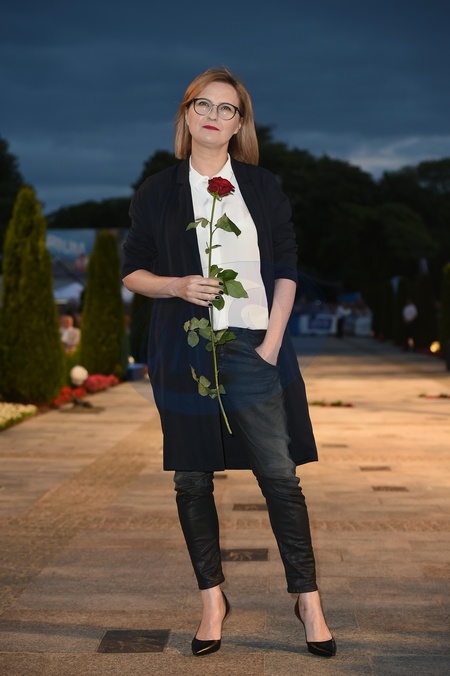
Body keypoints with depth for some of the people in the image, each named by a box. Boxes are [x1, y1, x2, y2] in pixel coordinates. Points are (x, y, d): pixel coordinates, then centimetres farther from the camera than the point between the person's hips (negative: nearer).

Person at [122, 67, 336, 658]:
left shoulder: (263, 188, 8)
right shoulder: (158, 192, 7)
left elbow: (285, 271, 7)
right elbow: (132, 272, 9)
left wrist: (272, 342, -4)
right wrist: (178, 287, -11)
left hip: (254, 348, 0)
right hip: (184, 351, 1)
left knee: (280, 475, -3)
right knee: (192, 479, 5)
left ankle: (308, 600, 8)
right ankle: (213, 598, 19)